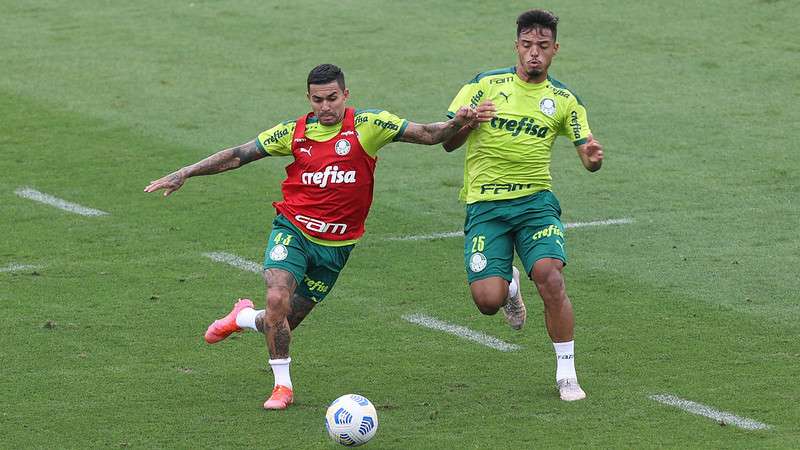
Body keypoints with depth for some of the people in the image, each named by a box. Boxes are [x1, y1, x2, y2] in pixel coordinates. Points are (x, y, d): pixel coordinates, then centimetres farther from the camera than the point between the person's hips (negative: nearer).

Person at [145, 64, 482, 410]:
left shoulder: (366, 126, -7)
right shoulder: (295, 133, 0)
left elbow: (424, 134, -10)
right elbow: (238, 155, 7)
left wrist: (456, 125, -31)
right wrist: (184, 174, 4)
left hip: (335, 245, 0)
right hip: (293, 229, 0)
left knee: (284, 324, 5)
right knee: (277, 299, -25)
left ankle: (243, 318, 41)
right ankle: (282, 386, -8)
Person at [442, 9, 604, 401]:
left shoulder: (563, 100, 7)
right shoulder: (485, 85, 3)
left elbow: (587, 154, 5)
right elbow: (447, 142, 3)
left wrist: (593, 157, -20)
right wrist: (468, 122, -19)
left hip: (535, 201, 0)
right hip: (484, 205, 0)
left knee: (550, 277, -24)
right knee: (488, 299, -14)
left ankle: (566, 374, -9)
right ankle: (509, 286, 26)